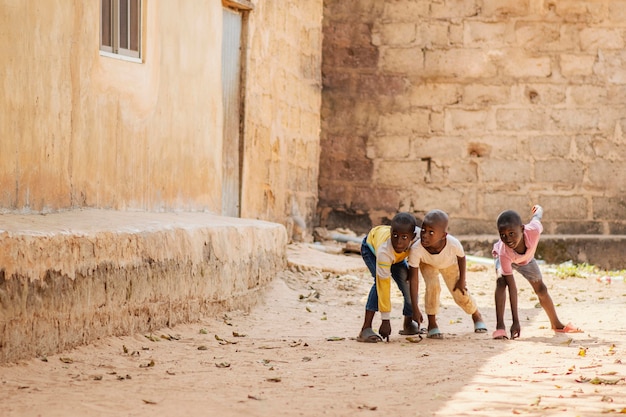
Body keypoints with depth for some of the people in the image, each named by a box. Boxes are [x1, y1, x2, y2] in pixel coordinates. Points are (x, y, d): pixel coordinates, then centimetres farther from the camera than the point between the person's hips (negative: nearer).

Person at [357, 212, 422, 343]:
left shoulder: (417, 237, -37)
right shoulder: (384, 251, -46)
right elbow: (383, 285, -43)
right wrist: (385, 320, -41)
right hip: (371, 247, -4)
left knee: (408, 281, -8)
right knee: (380, 281, -28)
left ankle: (408, 323, 18)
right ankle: (366, 329, -28)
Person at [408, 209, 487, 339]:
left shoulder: (453, 244, -43)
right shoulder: (416, 249, -43)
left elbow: (461, 257, -16)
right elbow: (413, 279, -36)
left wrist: (462, 279, -6)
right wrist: (415, 309, -37)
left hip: (449, 264, 1)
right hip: (427, 264, -1)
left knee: (461, 294, 5)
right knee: (433, 286, -26)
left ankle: (476, 315, 39)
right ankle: (432, 324, -6)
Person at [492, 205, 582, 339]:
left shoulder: (533, 231, -45)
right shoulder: (503, 253, -46)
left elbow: (536, 217, -19)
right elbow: (511, 287, -44)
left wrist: (538, 209, 9)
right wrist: (515, 321, -46)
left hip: (526, 258, 3)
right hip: (505, 259, -3)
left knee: (541, 289, 11)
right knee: (501, 281, -31)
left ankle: (556, 324, 34)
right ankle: (499, 327, -32)